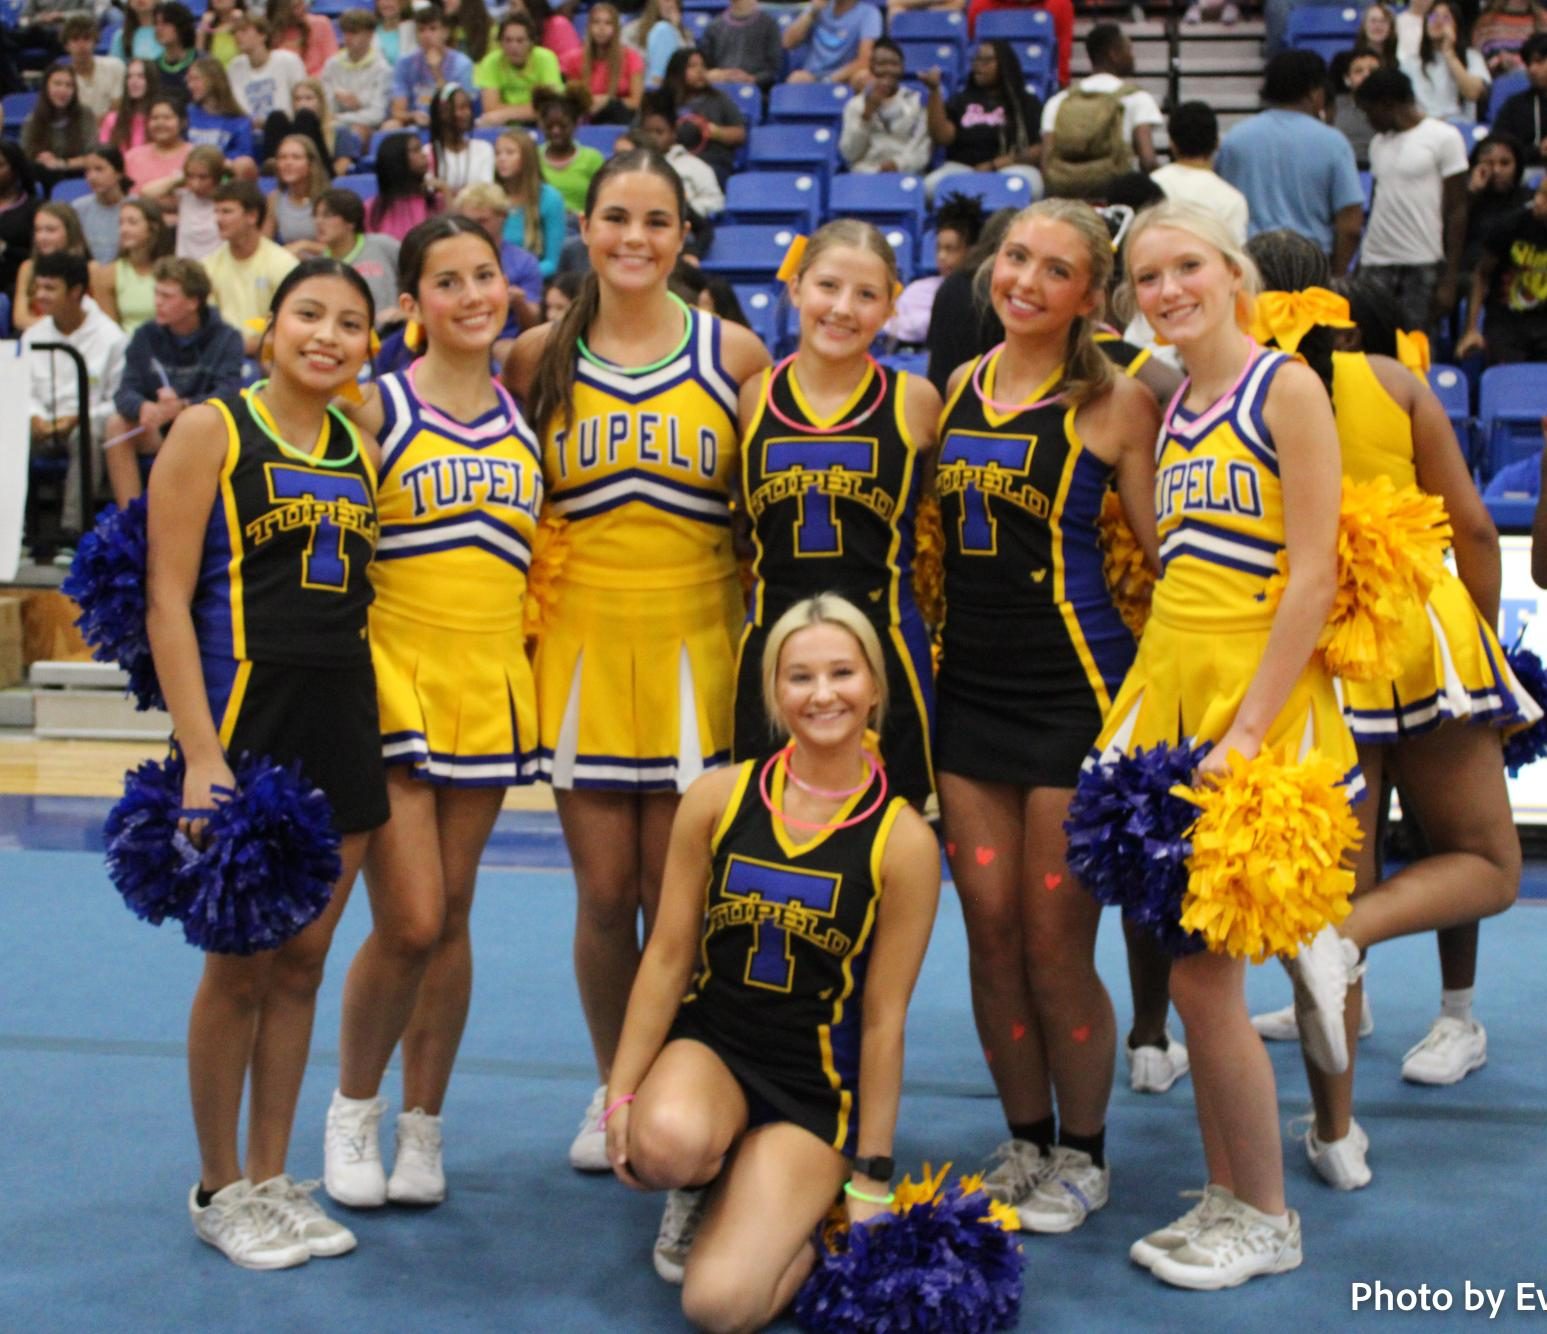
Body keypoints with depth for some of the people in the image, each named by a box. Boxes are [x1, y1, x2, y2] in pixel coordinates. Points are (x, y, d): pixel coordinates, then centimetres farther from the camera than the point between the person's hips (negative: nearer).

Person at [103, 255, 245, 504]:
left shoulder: (226, 338, -10)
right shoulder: (146, 336, -2)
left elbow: (228, 394, -22)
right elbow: (125, 392, -11)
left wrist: (182, 407, -42)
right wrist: (143, 408, -36)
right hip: (155, 436, 3)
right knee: (118, 423, -25)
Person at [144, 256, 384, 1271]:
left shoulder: (362, 451, 11)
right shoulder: (212, 432, -5)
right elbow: (168, 600, -10)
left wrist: (376, 728, 9)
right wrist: (201, 754, -16)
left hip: (345, 724, 5)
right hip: (246, 719, -5)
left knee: (303, 962, 11)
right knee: (239, 965, 2)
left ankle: (272, 1178, 23)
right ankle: (219, 1190, 18)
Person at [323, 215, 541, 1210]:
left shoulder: (525, 419, 10)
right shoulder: (376, 408, -3)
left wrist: (529, 647, 7)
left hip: (490, 688, 4)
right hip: (396, 680, -4)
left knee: (452, 918, 9)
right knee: (408, 922, -8)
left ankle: (424, 1127, 21)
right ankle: (354, 1108, 16)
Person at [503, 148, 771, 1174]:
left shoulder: (735, 356, 0)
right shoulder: (540, 359, 4)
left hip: (695, 651, -1)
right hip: (581, 651, 1)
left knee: (678, 896, 1)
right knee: (604, 894, 6)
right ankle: (612, 1090, 25)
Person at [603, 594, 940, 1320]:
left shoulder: (902, 840, -9)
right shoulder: (718, 798, -4)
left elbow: (883, 1018, -6)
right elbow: (667, 956, 0)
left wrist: (869, 1181, -2)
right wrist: (621, 1095, -4)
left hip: (816, 1085, -2)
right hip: (708, 1040, 2)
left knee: (721, 1304, -21)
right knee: (667, 1143, -36)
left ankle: (796, 1208, 14)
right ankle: (702, 1189, 3)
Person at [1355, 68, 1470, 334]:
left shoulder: (1444, 137, -1)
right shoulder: (1378, 142, 16)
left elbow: (1457, 211, -3)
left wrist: (1449, 279, -9)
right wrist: (1360, 265, 9)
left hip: (1423, 264, -4)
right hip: (1376, 263, 5)